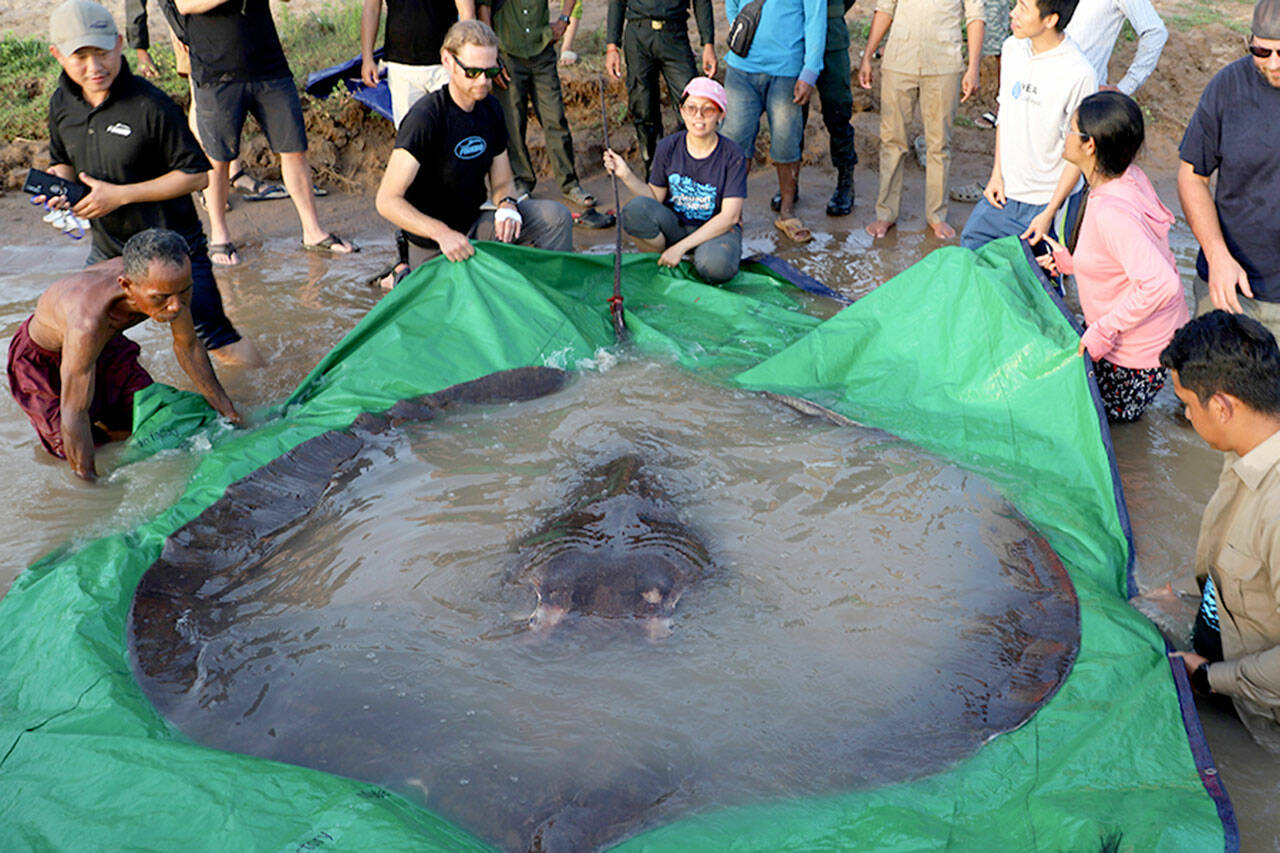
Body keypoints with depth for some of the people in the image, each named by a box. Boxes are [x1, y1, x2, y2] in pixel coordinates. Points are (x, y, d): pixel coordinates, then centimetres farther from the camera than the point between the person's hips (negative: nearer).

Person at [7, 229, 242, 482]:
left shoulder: (170, 281, -29)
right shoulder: (89, 319, -47)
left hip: (106, 342, 5)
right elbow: (73, 415, -38)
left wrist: (224, 408, 2)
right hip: (42, 357, -5)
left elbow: (188, 346, -8)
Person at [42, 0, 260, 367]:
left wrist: (120, 194, -21)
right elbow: (62, 162, 17)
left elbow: (196, 175, -17)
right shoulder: (62, 103, 0)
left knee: (216, 339, -3)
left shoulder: (151, 105, -21)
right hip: (107, 249, 7)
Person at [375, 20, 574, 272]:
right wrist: (442, 233, -38)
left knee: (556, 216, -12)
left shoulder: (491, 109, 1)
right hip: (433, 248, -6)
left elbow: (502, 180, 11)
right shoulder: (426, 117, -22)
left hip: (475, 225, 6)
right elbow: (387, 201, -25)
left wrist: (507, 205, -15)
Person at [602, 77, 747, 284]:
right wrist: (627, 176, -17)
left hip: (718, 229, -3)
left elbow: (729, 216, -16)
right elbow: (655, 198, 2)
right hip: (674, 225, 3)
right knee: (636, 208, -27)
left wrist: (681, 247, -22)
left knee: (715, 265, -38)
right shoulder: (668, 147, -4)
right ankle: (658, 266, -5)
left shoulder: (733, 156, -12)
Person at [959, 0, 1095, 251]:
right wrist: (997, 174, 8)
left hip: (1047, 199, -6)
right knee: (970, 247, 12)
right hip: (1004, 192, 6)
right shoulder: (1012, 47, -1)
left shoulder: (1079, 74, -21)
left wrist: (1049, 214, -14)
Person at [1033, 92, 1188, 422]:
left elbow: (1161, 283, -39)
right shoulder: (1128, 177, -4)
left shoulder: (1110, 211, -34)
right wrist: (1071, 261, 8)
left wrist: (1102, 333, -31)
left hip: (1136, 358, -9)